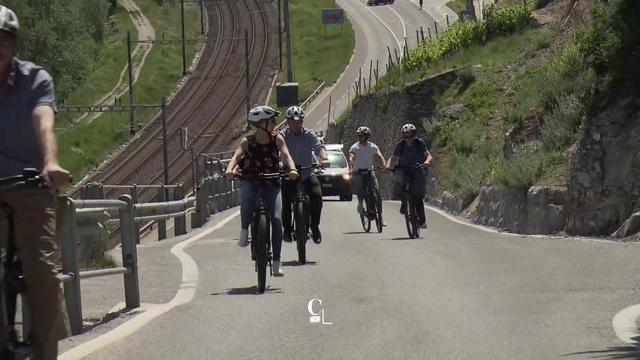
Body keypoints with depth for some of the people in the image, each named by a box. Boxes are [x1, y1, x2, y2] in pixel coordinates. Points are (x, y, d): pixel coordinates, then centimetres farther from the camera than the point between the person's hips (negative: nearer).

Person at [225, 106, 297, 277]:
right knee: (247, 198, -39)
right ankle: (244, 230, -13)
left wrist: (292, 169, -34)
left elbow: (286, 155, -13)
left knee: (276, 220, -13)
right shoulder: (247, 141, -5)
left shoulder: (277, 139, -1)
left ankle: (276, 261, -2)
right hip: (250, 182, -2)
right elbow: (236, 156, -18)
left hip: (271, 184, 2)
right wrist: (230, 169, -40)